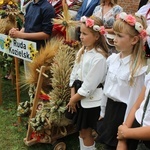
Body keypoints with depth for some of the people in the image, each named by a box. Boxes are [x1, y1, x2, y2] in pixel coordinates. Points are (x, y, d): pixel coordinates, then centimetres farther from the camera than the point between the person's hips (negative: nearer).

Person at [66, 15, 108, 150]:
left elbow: (89, 85, -21)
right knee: (82, 131, 21)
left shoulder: (99, 58, -22)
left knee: (87, 133, 8)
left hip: (91, 101, -8)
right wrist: (73, 96, -3)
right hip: (80, 98, 8)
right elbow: (74, 74, 6)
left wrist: (73, 99, -11)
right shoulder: (82, 51, 4)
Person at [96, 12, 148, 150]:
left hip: (123, 110, -6)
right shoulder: (112, 59, 0)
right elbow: (106, 87, 8)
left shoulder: (139, 68, -21)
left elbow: (134, 98, -19)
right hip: (110, 107, 7)